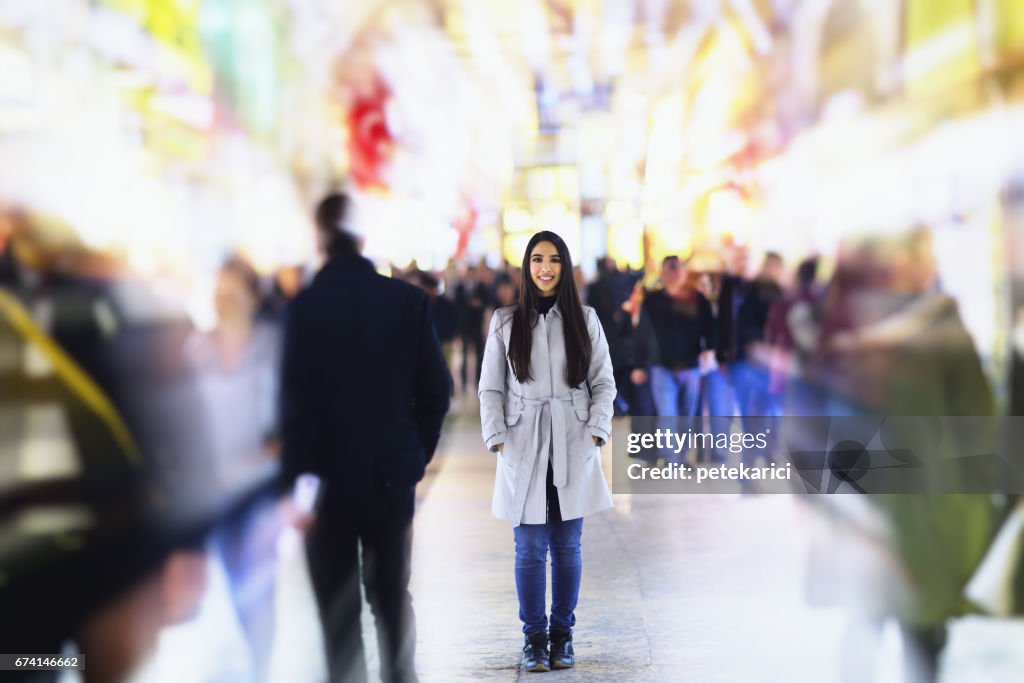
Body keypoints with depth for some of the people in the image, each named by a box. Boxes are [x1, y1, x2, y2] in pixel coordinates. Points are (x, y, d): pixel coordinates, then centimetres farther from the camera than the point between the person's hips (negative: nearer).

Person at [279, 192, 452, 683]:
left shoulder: (305, 306, -12)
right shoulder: (409, 299, -5)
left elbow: (296, 403, -15)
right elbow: (436, 389, -3)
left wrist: (294, 479, -8)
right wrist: (416, 454, 8)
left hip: (329, 476, -2)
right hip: (392, 474, 3)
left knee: (338, 603, 8)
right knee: (392, 591, 19)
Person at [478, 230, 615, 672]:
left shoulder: (585, 320, 6)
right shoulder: (505, 322, 4)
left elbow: (604, 383, 6)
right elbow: (490, 389, 4)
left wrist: (595, 433, -6)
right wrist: (498, 439, -6)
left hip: (573, 452, 1)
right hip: (524, 451, -1)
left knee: (567, 546, 6)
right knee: (529, 549, 0)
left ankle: (563, 635, 18)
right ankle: (534, 637, 12)